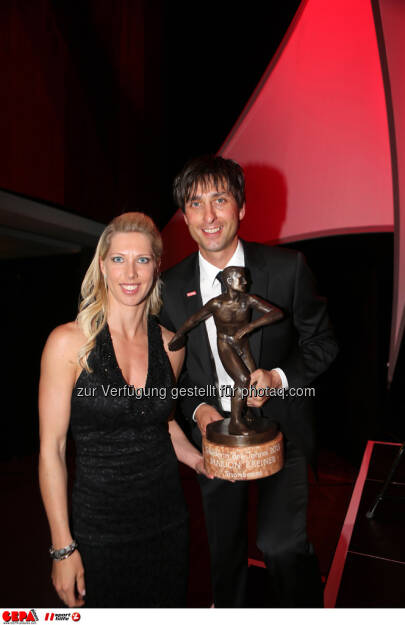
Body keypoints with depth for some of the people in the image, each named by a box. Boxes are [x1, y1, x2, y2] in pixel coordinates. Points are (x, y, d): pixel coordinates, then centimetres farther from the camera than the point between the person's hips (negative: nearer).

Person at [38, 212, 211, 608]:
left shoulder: (170, 345, -3)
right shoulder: (69, 342, -15)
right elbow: (51, 448, -11)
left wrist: (203, 462, 0)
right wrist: (63, 546, -9)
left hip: (168, 520, 4)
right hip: (100, 528, -3)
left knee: (169, 608, 21)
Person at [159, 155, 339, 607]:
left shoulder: (288, 268, -13)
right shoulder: (171, 287, -7)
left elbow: (321, 342, -5)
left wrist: (279, 378, -21)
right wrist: (198, 409, -13)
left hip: (280, 429, -2)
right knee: (224, 547, 22)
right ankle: (228, 611, 54)